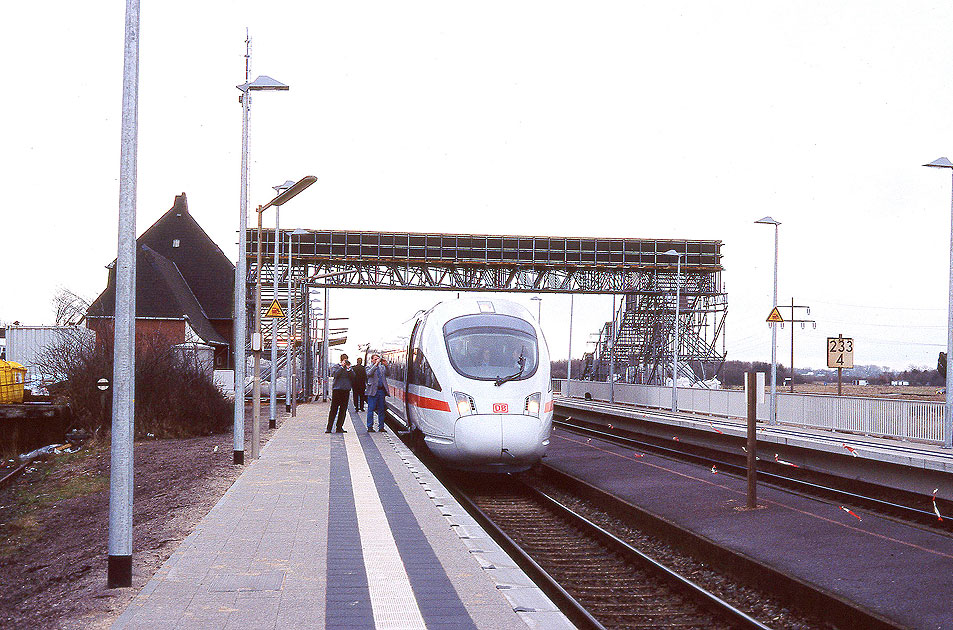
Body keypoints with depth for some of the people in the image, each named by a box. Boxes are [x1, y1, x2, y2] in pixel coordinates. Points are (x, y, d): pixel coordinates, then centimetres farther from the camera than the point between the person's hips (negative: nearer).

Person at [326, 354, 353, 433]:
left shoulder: (349, 367, 14)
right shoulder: (335, 366, 5)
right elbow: (335, 374, -11)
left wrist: (349, 368, -11)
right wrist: (342, 367, -13)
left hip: (346, 389, 4)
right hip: (337, 389, -4)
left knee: (343, 409, 3)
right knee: (334, 408, -6)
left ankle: (339, 427, 9)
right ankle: (329, 427, -4)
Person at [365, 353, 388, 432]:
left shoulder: (382, 367, 15)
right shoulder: (369, 367, 3)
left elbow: (387, 374, 1)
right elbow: (369, 373, -17)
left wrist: (386, 365, -14)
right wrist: (376, 364, -22)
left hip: (381, 391, 4)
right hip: (373, 391, -4)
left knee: (381, 410, 8)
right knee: (371, 409, -3)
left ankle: (381, 427, 13)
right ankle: (370, 427, 1)